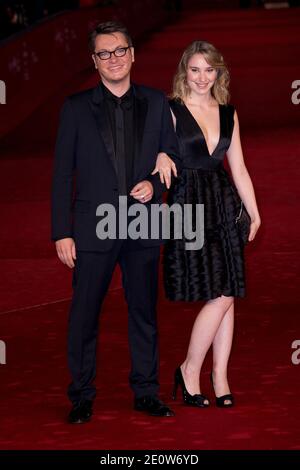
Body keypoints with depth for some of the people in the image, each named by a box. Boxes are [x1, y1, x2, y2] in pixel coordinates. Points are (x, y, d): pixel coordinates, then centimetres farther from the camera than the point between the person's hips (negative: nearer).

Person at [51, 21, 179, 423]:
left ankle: (146, 392, 19)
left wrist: (155, 183, -8)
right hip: (93, 227, -2)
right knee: (84, 315, 2)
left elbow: (172, 157, 14)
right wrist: (62, 232, -4)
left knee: (144, 311, 9)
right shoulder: (77, 108, 2)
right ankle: (81, 397, 12)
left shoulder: (155, 103, 7)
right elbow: (62, 174, 1)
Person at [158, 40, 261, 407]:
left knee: (227, 296, 4)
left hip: (225, 207, 5)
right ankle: (189, 370, 5)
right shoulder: (170, 111, -2)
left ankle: (220, 376, 13)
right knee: (221, 296, -10)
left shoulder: (228, 114, 12)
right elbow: (160, 164, -9)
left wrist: (254, 212, 14)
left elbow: (239, 169, 16)